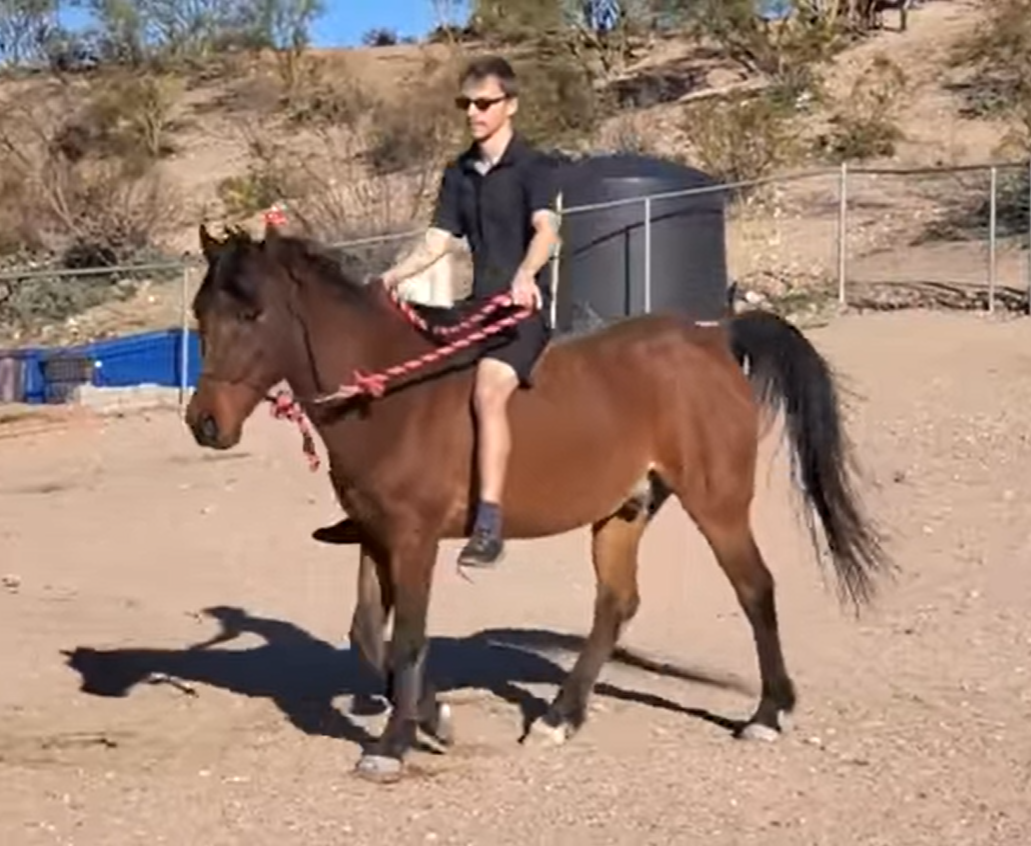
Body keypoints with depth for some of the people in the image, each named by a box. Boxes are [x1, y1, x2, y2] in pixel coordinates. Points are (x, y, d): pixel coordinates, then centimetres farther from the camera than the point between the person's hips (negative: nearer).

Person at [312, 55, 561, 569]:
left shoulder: (532, 168, -7)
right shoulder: (459, 174, 14)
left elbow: (546, 228, -24)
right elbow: (436, 244, 13)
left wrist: (525, 275, -44)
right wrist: (393, 277, -5)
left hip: (525, 310, -8)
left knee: (488, 389, -34)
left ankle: (488, 526, -38)